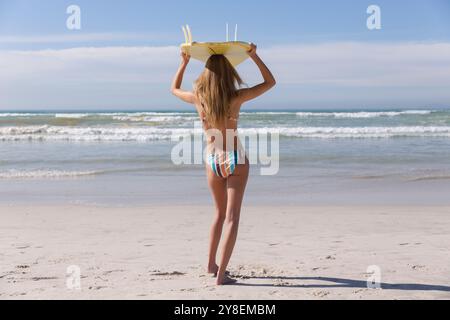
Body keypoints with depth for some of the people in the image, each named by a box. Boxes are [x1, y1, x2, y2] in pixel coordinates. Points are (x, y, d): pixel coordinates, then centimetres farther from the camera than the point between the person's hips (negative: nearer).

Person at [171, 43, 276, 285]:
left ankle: (211, 264, 29)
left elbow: (174, 88, 16)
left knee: (220, 213, 22)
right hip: (235, 160, -3)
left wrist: (184, 62, 19)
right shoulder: (236, 97, -13)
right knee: (232, 217, -2)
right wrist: (254, 56, 3)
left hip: (212, 161, 4)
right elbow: (270, 82, 1)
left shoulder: (198, 98, -7)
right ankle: (221, 274, -8)